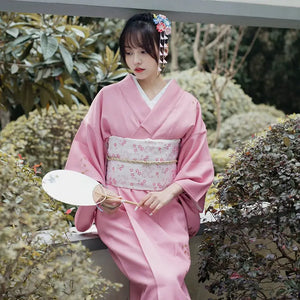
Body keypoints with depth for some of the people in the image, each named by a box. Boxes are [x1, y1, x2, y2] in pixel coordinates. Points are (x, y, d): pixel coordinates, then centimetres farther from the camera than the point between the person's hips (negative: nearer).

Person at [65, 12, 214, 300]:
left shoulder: (186, 104, 7)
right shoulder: (108, 97, 5)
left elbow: (197, 165, 8)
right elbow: (85, 153, 6)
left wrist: (168, 193, -9)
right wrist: (98, 191, -10)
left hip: (166, 206, 2)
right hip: (117, 205, -2)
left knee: (173, 275, -19)